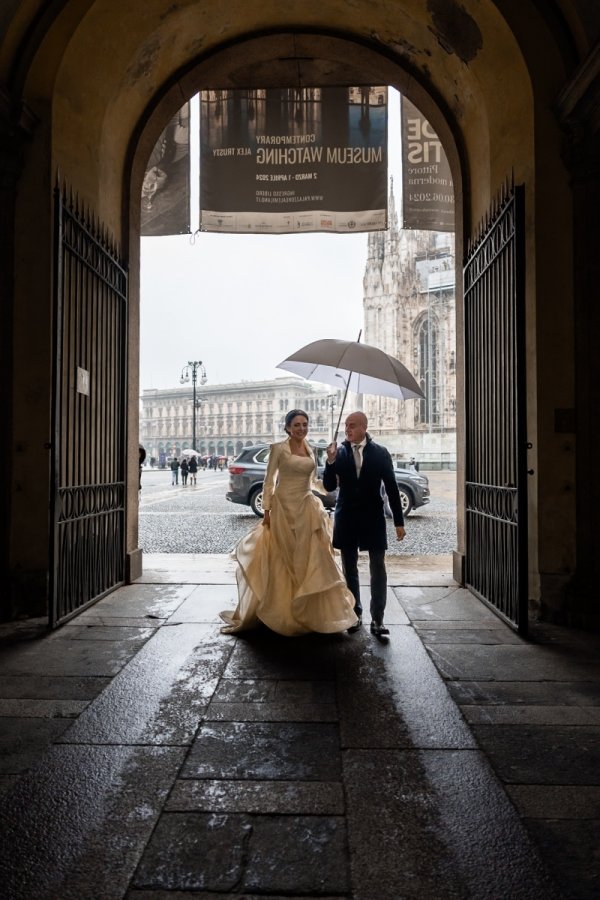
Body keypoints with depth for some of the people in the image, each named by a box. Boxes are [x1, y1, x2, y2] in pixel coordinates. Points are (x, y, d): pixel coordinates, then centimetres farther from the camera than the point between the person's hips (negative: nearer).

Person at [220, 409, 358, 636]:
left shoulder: (310, 449, 10)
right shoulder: (278, 449, -6)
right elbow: (269, 481, -6)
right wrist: (267, 510, -10)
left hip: (307, 508, 5)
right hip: (283, 508, -5)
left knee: (309, 560, 7)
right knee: (282, 561, 3)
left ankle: (309, 611, 21)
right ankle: (280, 612, 17)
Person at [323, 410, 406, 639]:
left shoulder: (380, 453, -3)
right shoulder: (339, 452, -1)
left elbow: (391, 488, -1)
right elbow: (329, 486, -3)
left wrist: (399, 521, -3)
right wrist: (331, 461, -18)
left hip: (373, 518, -2)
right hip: (346, 518, 2)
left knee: (378, 570, -1)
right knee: (349, 569, 11)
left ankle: (377, 620, 8)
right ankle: (355, 614, 25)